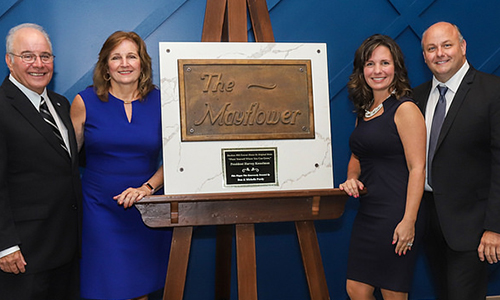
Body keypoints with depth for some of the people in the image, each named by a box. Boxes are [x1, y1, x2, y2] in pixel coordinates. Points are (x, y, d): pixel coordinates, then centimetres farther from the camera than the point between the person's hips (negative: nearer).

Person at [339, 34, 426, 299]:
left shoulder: (405, 109, -10)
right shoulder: (364, 111, 14)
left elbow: (417, 169, -15)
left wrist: (409, 221, -20)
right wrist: (352, 178, 4)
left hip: (395, 215, -7)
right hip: (367, 213, 8)